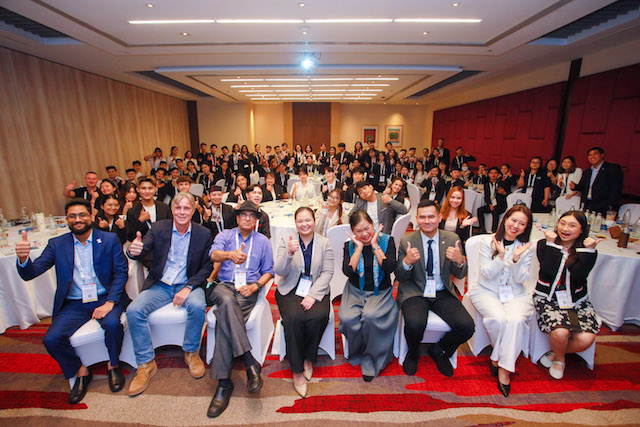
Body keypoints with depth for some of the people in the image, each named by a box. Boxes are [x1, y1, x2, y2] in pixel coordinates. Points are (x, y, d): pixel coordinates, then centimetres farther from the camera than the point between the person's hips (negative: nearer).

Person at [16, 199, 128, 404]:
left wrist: (110, 302, -17)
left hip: (105, 298, -2)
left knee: (112, 323, -30)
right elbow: (31, 273, -4)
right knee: (51, 339, -18)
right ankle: (80, 371, 9)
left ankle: (113, 365, -1)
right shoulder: (57, 244, 4)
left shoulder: (109, 239, -2)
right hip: (74, 304, 3)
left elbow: (121, 272, -5)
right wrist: (23, 258, -28)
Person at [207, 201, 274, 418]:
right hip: (224, 286, 0)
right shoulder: (225, 235, 15)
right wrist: (230, 255, -33)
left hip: (248, 290, 0)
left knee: (224, 317, -29)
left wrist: (256, 285, -7)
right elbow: (213, 254, -9)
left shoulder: (263, 241, 17)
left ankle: (224, 383, -23)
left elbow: (269, 270, 14)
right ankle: (250, 363, -36)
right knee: (227, 301, -37)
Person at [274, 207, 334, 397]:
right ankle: (297, 370, -7)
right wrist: (289, 253, -24)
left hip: (316, 290, 1)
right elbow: (279, 271, -5)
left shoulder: (324, 243, 5)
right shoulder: (285, 241, 4)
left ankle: (308, 358, 2)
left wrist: (313, 295, -15)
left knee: (319, 316, -27)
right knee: (294, 318, -27)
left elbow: (327, 272, -2)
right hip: (290, 290, 0)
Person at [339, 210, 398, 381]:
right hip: (355, 292, 2)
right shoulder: (350, 245, 1)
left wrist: (375, 245, -15)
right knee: (347, 318, -25)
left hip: (380, 293, -1)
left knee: (370, 316, -30)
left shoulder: (387, 241, -3)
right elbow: (348, 271, -14)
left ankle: (370, 360, -2)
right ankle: (357, 354, 7)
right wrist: (359, 247, -14)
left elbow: (389, 268, -16)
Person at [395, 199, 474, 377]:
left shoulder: (452, 239, 0)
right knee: (415, 323, -30)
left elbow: (460, 275, 3)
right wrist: (407, 262, -27)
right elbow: (400, 277, -4)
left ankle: (439, 351, 15)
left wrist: (459, 261, -21)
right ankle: (413, 354, 9)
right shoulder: (407, 241, -7)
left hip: (442, 293, 3)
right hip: (414, 293, -3)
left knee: (467, 327, -18)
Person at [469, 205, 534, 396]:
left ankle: (505, 368, -13)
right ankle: (499, 355, 1)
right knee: (499, 318, -30)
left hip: (515, 294, 2)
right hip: (486, 291, -1)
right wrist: (502, 256, -22)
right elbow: (487, 273, -7)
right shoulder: (488, 242, -1)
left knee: (516, 320, -29)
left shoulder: (526, 248, 5)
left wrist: (516, 258, -20)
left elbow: (520, 279, -3)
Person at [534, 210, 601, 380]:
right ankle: (559, 359, 10)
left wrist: (589, 250, -20)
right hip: (548, 298, -2)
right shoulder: (544, 244, 0)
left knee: (586, 339, -21)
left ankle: (556, 353, 12)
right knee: (560, 332, -27)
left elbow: (578, 275, -14)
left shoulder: (586, 250, 3)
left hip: (577, 301, 2)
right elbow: (549, 271, -16)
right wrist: (551, 243, -17)